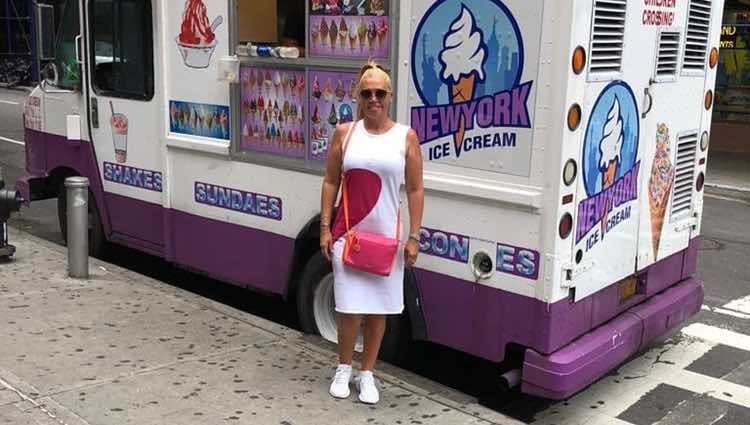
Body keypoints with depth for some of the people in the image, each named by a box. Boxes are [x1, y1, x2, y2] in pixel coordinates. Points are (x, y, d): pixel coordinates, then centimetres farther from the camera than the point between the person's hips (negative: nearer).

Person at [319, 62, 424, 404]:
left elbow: (415, 191, 0)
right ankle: (344, 369, 25)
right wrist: (325, 228, 0)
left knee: (379, 307, 8)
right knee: (349, 306, 3)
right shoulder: (345, 132, 1)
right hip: (348, 234, 0)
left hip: (386, 236, 0)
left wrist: (414, 237, -4)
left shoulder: (406, 137, -1)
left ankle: (367, 374, 24)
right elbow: (331, 182, 5)